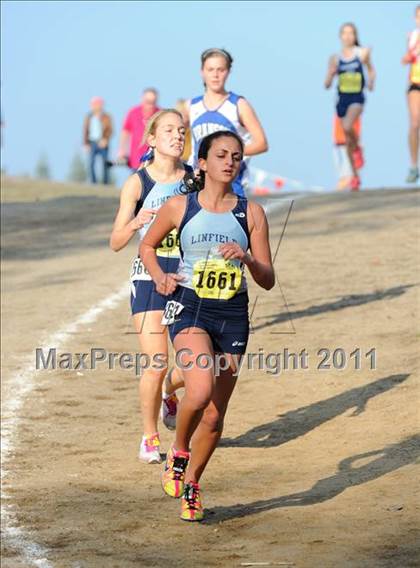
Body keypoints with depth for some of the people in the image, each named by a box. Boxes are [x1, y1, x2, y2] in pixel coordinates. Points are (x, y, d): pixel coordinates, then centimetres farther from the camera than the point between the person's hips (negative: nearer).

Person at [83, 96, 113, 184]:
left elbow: (109, 130, -2)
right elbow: (85, 131, 12)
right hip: (92, 143, 2)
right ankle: (93, 182, -1)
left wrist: (105, 139, -17)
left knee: (104, 163, -3)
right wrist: (86, 144, 4)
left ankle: (106, 182, 3)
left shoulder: (106, 117, 2)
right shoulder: (88, 117, 11)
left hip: (103, 143, -2)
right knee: (91, 164, -5)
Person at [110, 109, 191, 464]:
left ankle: (169, 391, 34)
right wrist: (135, 224, -22)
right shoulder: (138, 183, -3)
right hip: (149, 278, -3)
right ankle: (149, 438, 11)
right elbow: (116, 243, -3)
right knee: (156, 365, -10)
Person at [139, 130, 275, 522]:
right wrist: (159, 276, -2)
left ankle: (191, 484, 30)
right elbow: (147, 245, 17)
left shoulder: (251, 213, 3)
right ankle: (178, 452, 2)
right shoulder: (180, 207, 1)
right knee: (200, 391, -28)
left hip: (233, 316, 2)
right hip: (189, 309, -2)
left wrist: (246, 258, -16)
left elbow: (268, 281, 4)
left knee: (214, 417, 6)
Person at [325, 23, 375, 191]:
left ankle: (357, 149, 2)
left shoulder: (362, 53, -1)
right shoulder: (335, 59, 2)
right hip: (342, 99, 3)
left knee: (347, 127, -30)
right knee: (347, 141, 8)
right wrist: (331, 74, -15)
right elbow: (327, 85, 4)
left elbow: (371, 70, 15)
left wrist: (371, 81, -5)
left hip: (357, 98, -3)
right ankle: (355, 177, 22)